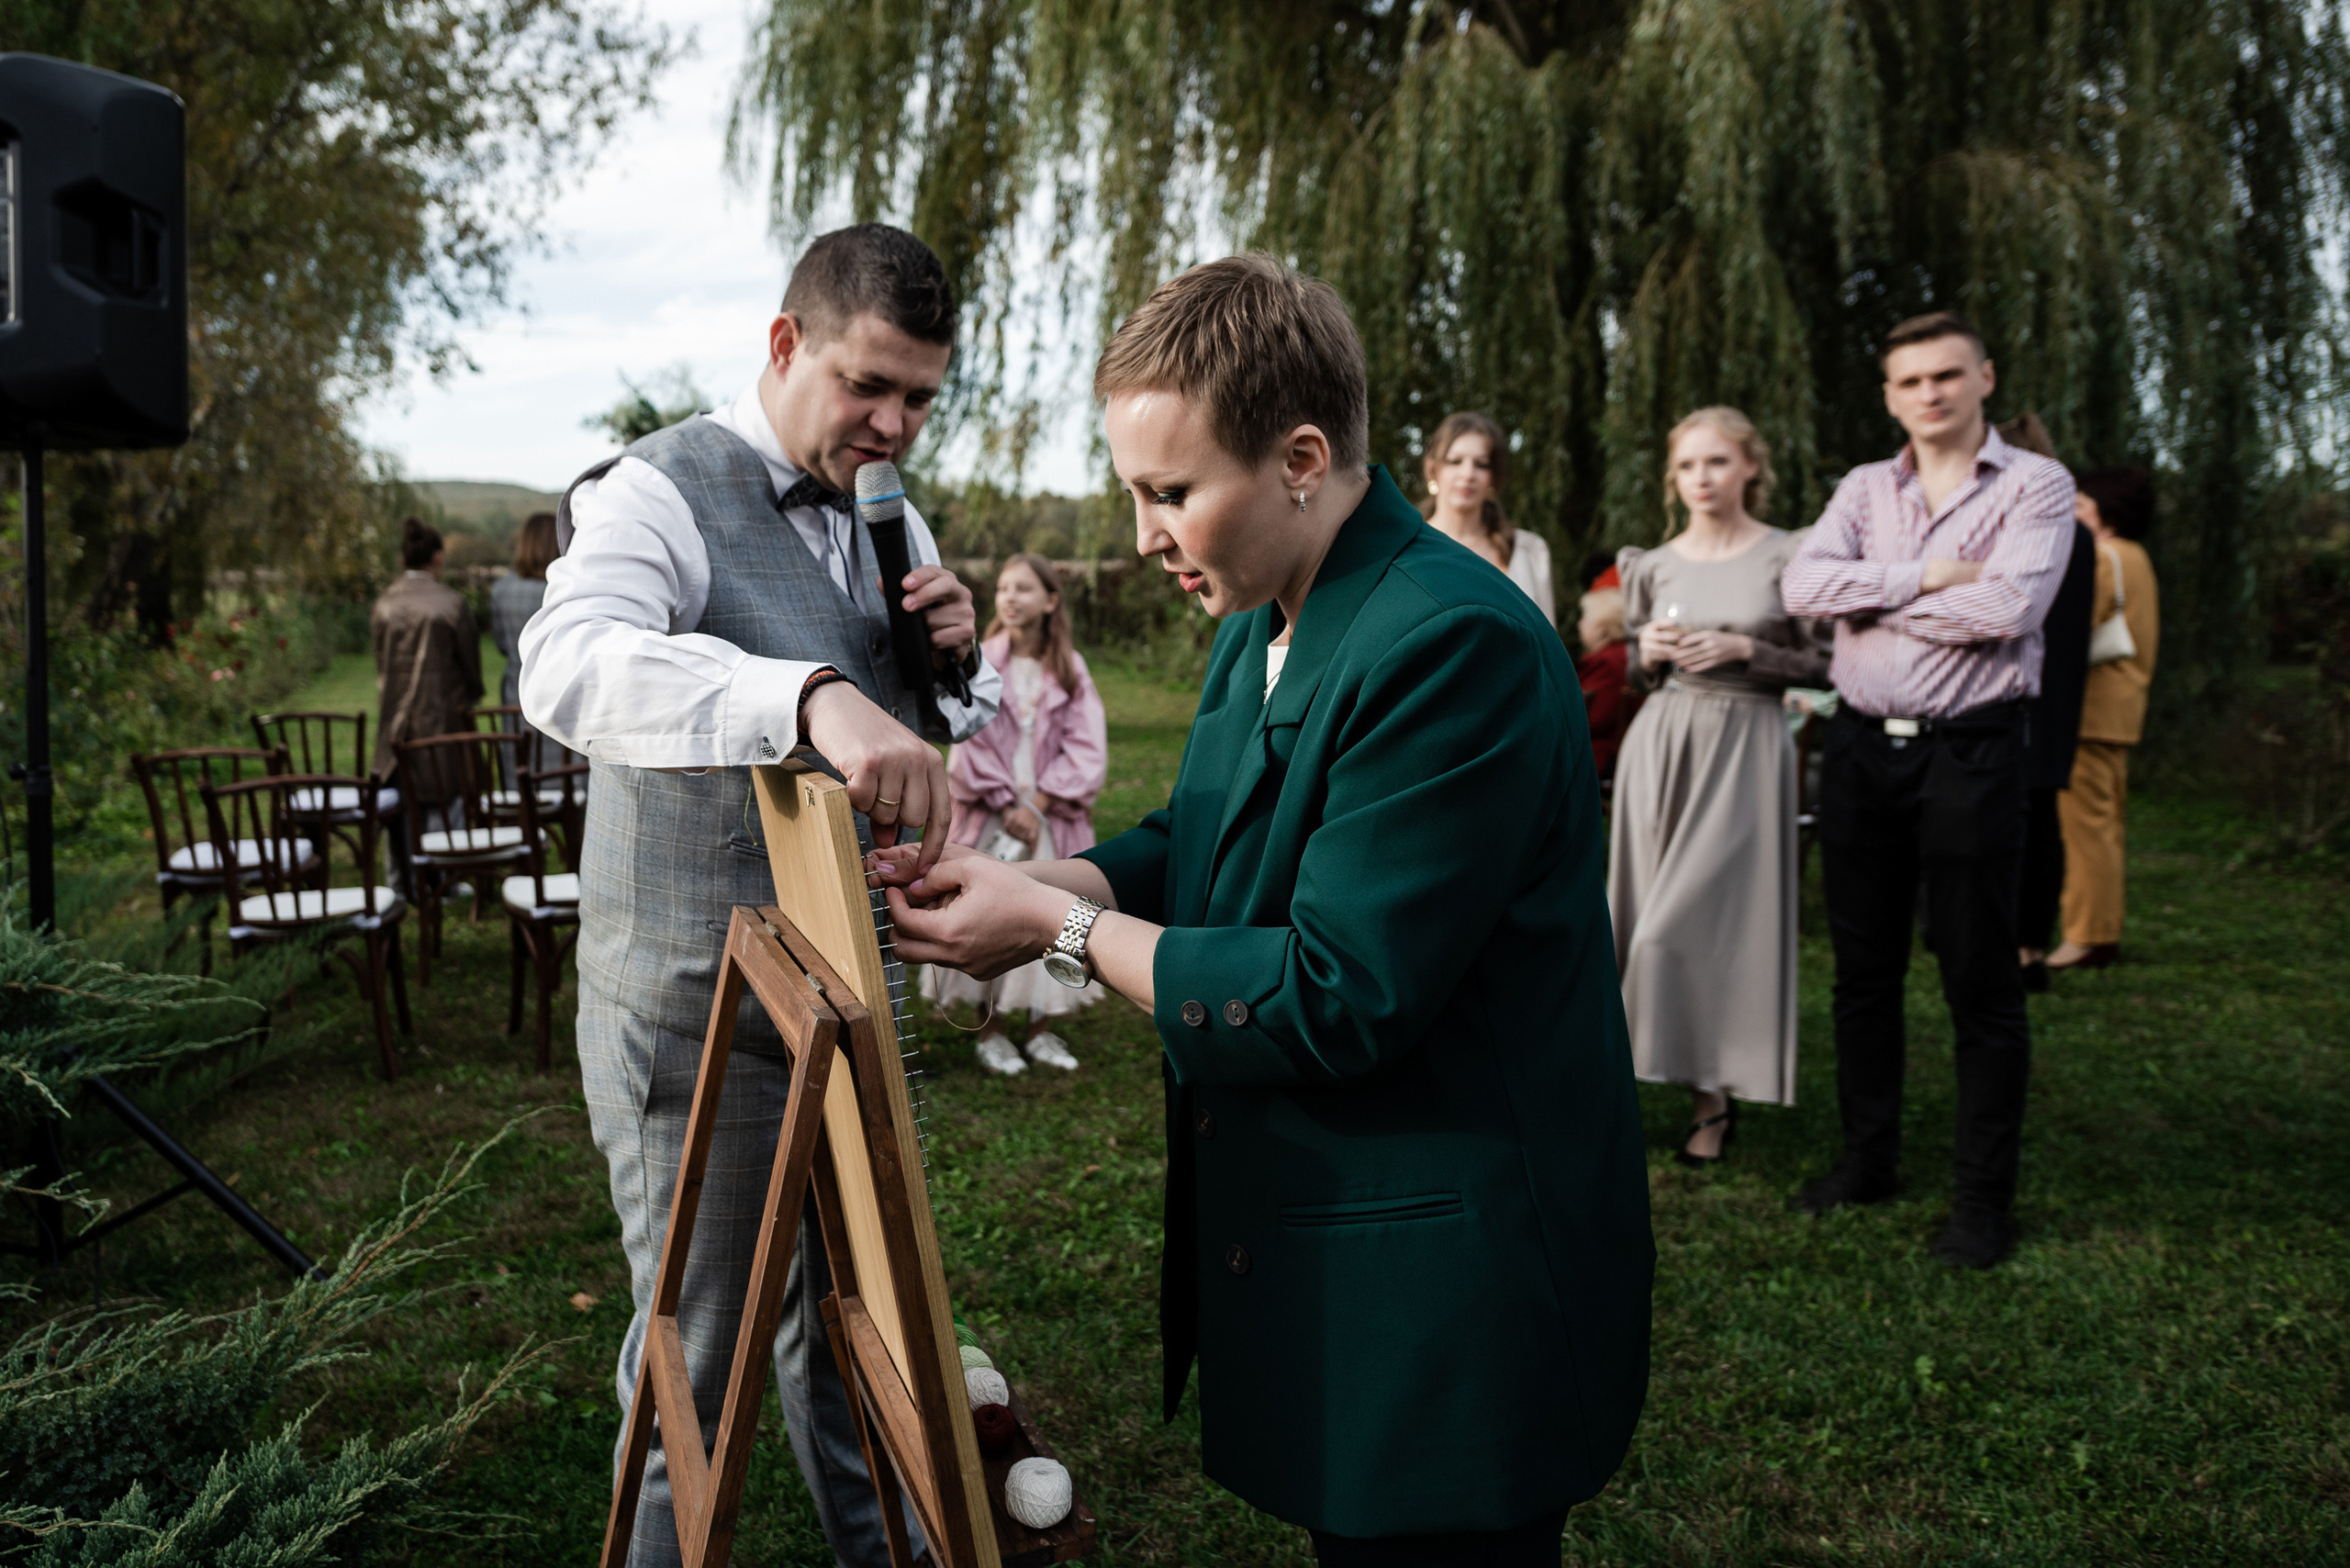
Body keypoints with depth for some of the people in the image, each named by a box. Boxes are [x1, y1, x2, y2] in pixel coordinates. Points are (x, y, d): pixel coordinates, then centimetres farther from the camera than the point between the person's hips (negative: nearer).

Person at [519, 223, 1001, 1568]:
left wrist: (956, 661, -6)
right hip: (695, 1010, -7)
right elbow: (569, 664, -39)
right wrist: (817, 695, -54)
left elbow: (970, 735, 17)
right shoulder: (659, 497, -16)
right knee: (699, 1350, 8)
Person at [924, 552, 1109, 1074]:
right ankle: (989, 1031, 16)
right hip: (989, 814, -1)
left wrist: (1037, 805, -11)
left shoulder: (1070, 670, 0)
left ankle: (1041, 1030, 19)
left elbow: (1086, 750, -3)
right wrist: (1007, 807, -10)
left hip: (1052, 816, 2)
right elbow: (970, 745, -5)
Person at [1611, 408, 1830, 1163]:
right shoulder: (1653, 566, 8)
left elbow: (1822, 663, 0)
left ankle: (1717, 1097, 6)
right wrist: (1649, 651, -6)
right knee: (1649, 913, 1)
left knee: (1716, 911, -6)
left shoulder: (1789, 556, -1)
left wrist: (1746, 649, -14)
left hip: (1747, 746, -3)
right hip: (1661, 741, 3)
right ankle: (1654, 1071, 14)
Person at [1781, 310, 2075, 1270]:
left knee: (1980, 982, 1)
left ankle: (1984, 1197, 13)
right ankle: (1868, 1160, 25)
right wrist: (1924, 577, -12)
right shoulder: (1864, 490, 11)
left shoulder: (2036, 487, 0)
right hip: (1862, 749, 4)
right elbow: (1802, 585, -5)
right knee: (1863, 972, 11)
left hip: (1969, 752, -4)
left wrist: (1871, 604, -8)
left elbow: (2008, 606, -17)